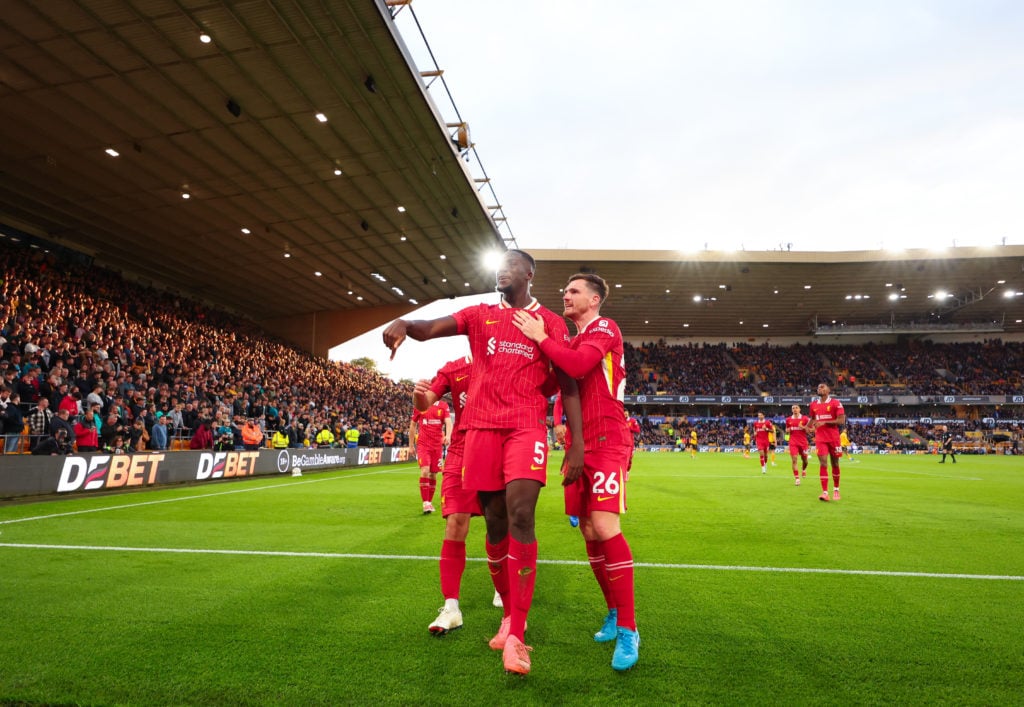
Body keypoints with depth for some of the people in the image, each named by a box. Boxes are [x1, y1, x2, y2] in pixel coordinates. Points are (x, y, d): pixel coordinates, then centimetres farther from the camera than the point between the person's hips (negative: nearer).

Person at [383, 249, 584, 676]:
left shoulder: (549, 322, 9)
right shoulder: (479, 315, 15)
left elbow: (568, 383, 5)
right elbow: (431, 329, 0)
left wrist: (577, 443, -3)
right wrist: (403, 324, -25)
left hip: (526, 427, -2)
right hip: (482, 427, 3)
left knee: (520, 515, -18)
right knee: (495, 524, 7)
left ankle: (516, 636, -9)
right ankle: (510, 615, 26)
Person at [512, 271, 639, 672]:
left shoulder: (604, 328, -4)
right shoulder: (573, 339, 21)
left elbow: (578, 366, -23)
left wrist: (540, 337, -14)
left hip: (606, 441, -8)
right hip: (580, 444, 8)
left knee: (605, 526, -16)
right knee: (589, 532, 9)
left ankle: (628, 629, -4)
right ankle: (614, 613, 24)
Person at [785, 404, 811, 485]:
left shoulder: (805, 418, -2)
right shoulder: (788, 419, 5)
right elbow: (787, 431, 17)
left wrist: (803, 427, -17)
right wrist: (788, 430, -6)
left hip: (803, 442, 0)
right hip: (793, 442, 0)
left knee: (804, 459, 11)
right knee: (794, 460, -11)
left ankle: (803, 469, 47)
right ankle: (797, 479, -9)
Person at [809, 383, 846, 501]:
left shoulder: (835, 403, -6)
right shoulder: (813, 404, 9)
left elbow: (841, 421, -12)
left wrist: (824, 422, -19)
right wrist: (809, 427, 3)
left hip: (833, 438, -2)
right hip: (820, 438, 2)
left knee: (835, 463, 10)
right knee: (823, 463, -8)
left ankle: (836, 490, 27)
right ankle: (825, 492, -12)